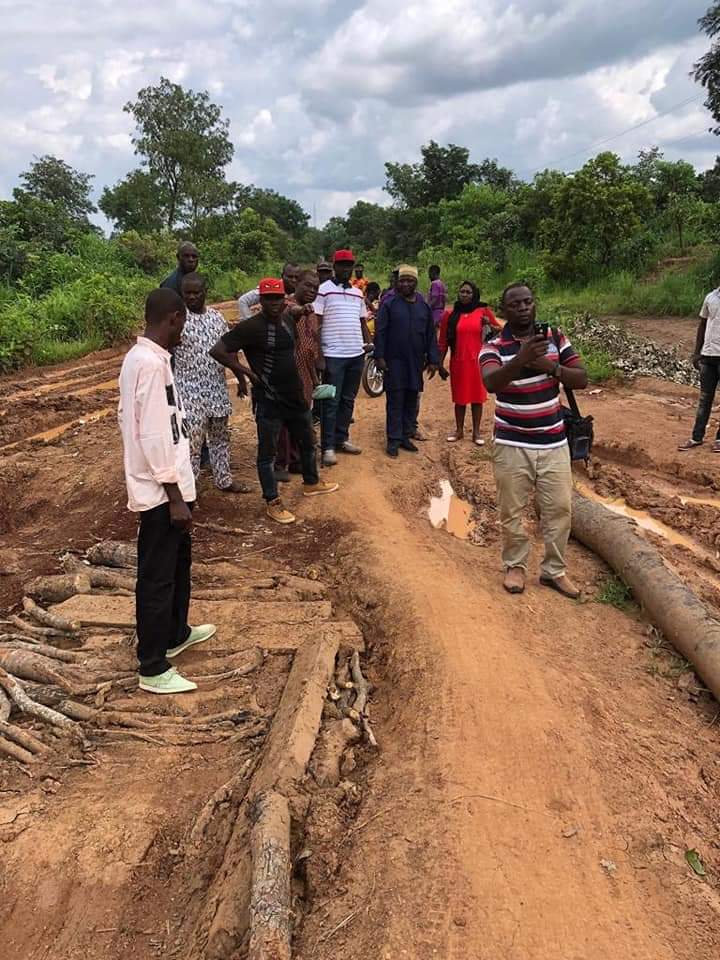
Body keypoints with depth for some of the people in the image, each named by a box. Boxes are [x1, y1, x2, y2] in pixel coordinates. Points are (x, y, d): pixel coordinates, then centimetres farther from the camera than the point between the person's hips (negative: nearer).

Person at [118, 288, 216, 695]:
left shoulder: (139, 356, 10)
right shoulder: (152, 363, -22)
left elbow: (130, 418, 18)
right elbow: (154, 435, -24)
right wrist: (174, 496, -21)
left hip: (161, 485, 10)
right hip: (160, 490, -10)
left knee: (179, 562, 25)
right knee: (157, 577, 1)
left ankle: (176, 634, 43)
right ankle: (154, 669, 14)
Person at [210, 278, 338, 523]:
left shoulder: (289, 319, 4)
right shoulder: (250, 327, -19)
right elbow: (218, 351, -22)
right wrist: (245, 371, -18)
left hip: (295, 395, 8)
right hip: (268, 400, -8)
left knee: (308, 442, 23)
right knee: (268, 452, 4)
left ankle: (311, 483, 45)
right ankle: (273, 503, 15)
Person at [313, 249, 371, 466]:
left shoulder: (358, 293, 14)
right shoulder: (323, 290, -5)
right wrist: (318, 355, -13)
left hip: (356, 354, 6)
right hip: (333, 355, -6)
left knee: (348, 400, 12)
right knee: (331, 402, -3)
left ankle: (342, 439, 22)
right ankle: (328, 447, 2)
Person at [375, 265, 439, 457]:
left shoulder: (424, 306, 8)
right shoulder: (389, 304, -2)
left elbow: (430, 335, 9)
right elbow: (380, 332, -5)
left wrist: (433, 360, 5)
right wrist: (379, 356, -12)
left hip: (416, 362, 4)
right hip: (394, 361, -4)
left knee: (412, 400, 9)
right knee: (395, 400, -2)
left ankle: (406, 436, 19)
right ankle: (393, 440, 3)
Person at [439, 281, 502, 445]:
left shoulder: (483, 311, 0)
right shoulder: (449, 314, 1)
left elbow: (501, 329, 9)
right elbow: (443, 342, 4)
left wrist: (490, 325, -11)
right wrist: (440, 364, 1)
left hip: (478, 361, 0)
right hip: (458, 362, 0)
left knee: (477, 396, 6)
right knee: (459, 396, 9)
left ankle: (476, 432, 14)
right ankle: (459, 430, 20)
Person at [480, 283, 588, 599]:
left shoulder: (555, 336, 2)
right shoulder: (493, 346, -9)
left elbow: (582, 379, 0)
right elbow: (491, 383, -28)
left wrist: (550, 366, -18)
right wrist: (521, 358, -45)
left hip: (554, 443, 3)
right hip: (512, 445, -2)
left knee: (559, 508, 7)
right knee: (512, 511, 8)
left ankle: (554, 570, 24)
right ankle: (515, 566, 29)